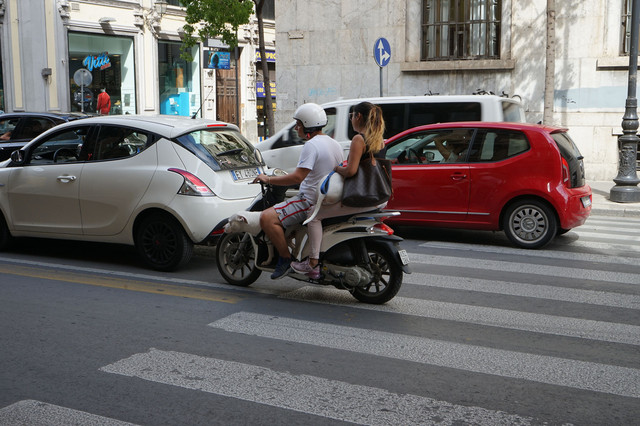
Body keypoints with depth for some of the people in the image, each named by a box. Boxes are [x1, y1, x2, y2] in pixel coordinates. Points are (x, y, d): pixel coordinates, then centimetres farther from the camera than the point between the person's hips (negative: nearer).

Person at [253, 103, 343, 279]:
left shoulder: (311, 145, -17)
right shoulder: (335, 145, 12)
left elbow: (298, 177, -25)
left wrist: (268, 179, -16)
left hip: (311, 200, -10)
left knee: (267, 218, -19)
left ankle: (286, 258, -14)